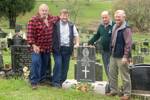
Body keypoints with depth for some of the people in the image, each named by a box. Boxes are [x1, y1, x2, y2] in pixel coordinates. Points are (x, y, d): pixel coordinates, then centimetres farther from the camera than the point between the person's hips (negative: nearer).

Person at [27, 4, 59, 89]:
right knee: (36, 63, -14)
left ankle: (42, 79, 31)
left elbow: (57, 18, 32)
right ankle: (34, 82, -6)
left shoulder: (51, 19, 7)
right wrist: (33, 45, -23)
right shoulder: (33, 20, -12)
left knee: (45, 64, 14)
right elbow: (30, 34, -16)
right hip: (37, 47, -6)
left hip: (48, 47, 6)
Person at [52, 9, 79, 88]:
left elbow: (76, 35, 19)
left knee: (65, 66, 5)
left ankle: (61, 81, 15)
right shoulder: (55, 24, 1)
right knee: (58, 64, -13)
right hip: (58, 48, -4)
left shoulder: (71, 25, 13)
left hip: (67, 48, 4)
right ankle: (55, 81, -4)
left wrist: (77, 43, 4)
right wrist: (53, 46, -4)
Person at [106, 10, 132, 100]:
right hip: (114, 55, 9)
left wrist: (126, 56, -20)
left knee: (125, 76, 1)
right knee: (112, 74, 15)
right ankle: (113, 90, 28)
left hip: (121, 57, -9)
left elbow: (128, 44, -17)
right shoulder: (114, 27, 13)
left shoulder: (126, 29, -13)